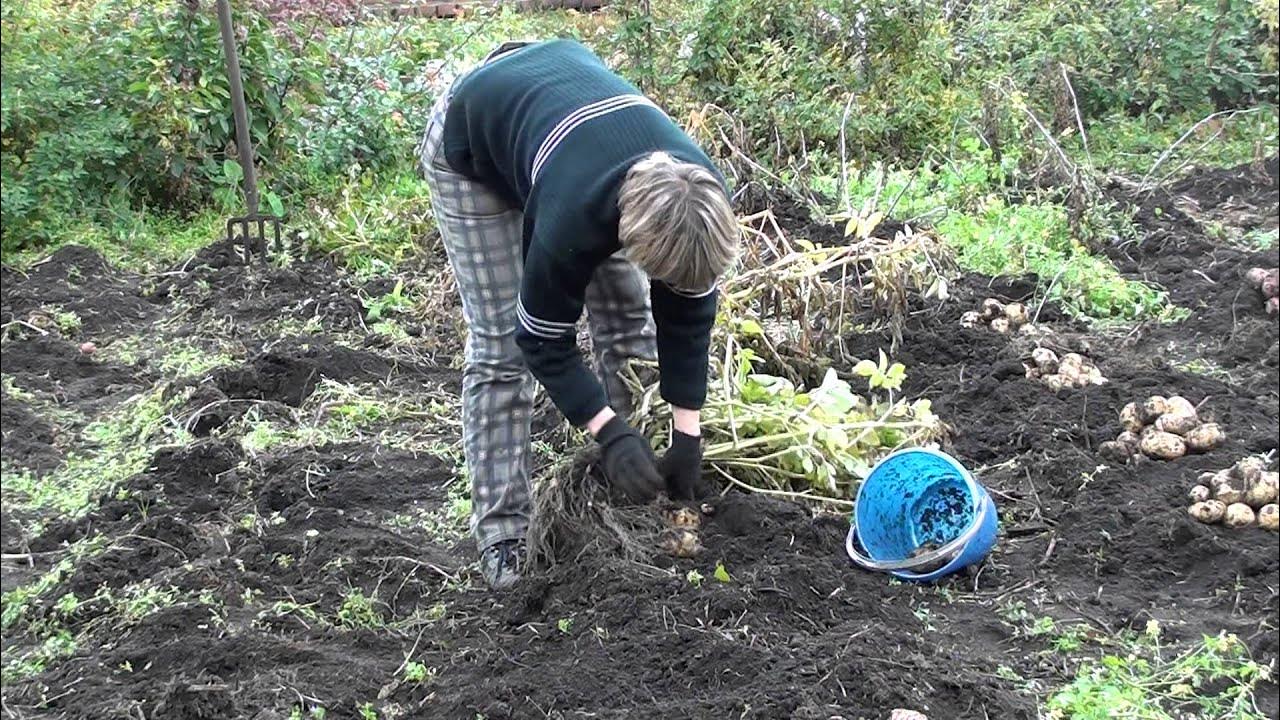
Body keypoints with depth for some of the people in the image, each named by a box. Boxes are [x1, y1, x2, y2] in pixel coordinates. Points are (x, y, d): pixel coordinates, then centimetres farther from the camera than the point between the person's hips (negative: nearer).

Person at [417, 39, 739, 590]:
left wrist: (687, 434, -15)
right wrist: (609, 432, -33)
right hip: (471, 149, -5)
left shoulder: (700, 199, -28)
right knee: (501, 342, -11)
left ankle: (641, 493, 13)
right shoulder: (572, 213, -44)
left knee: (628, 316, 0)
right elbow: (544, 340, -28)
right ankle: (500, 531, -2)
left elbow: (688, 314, -14)